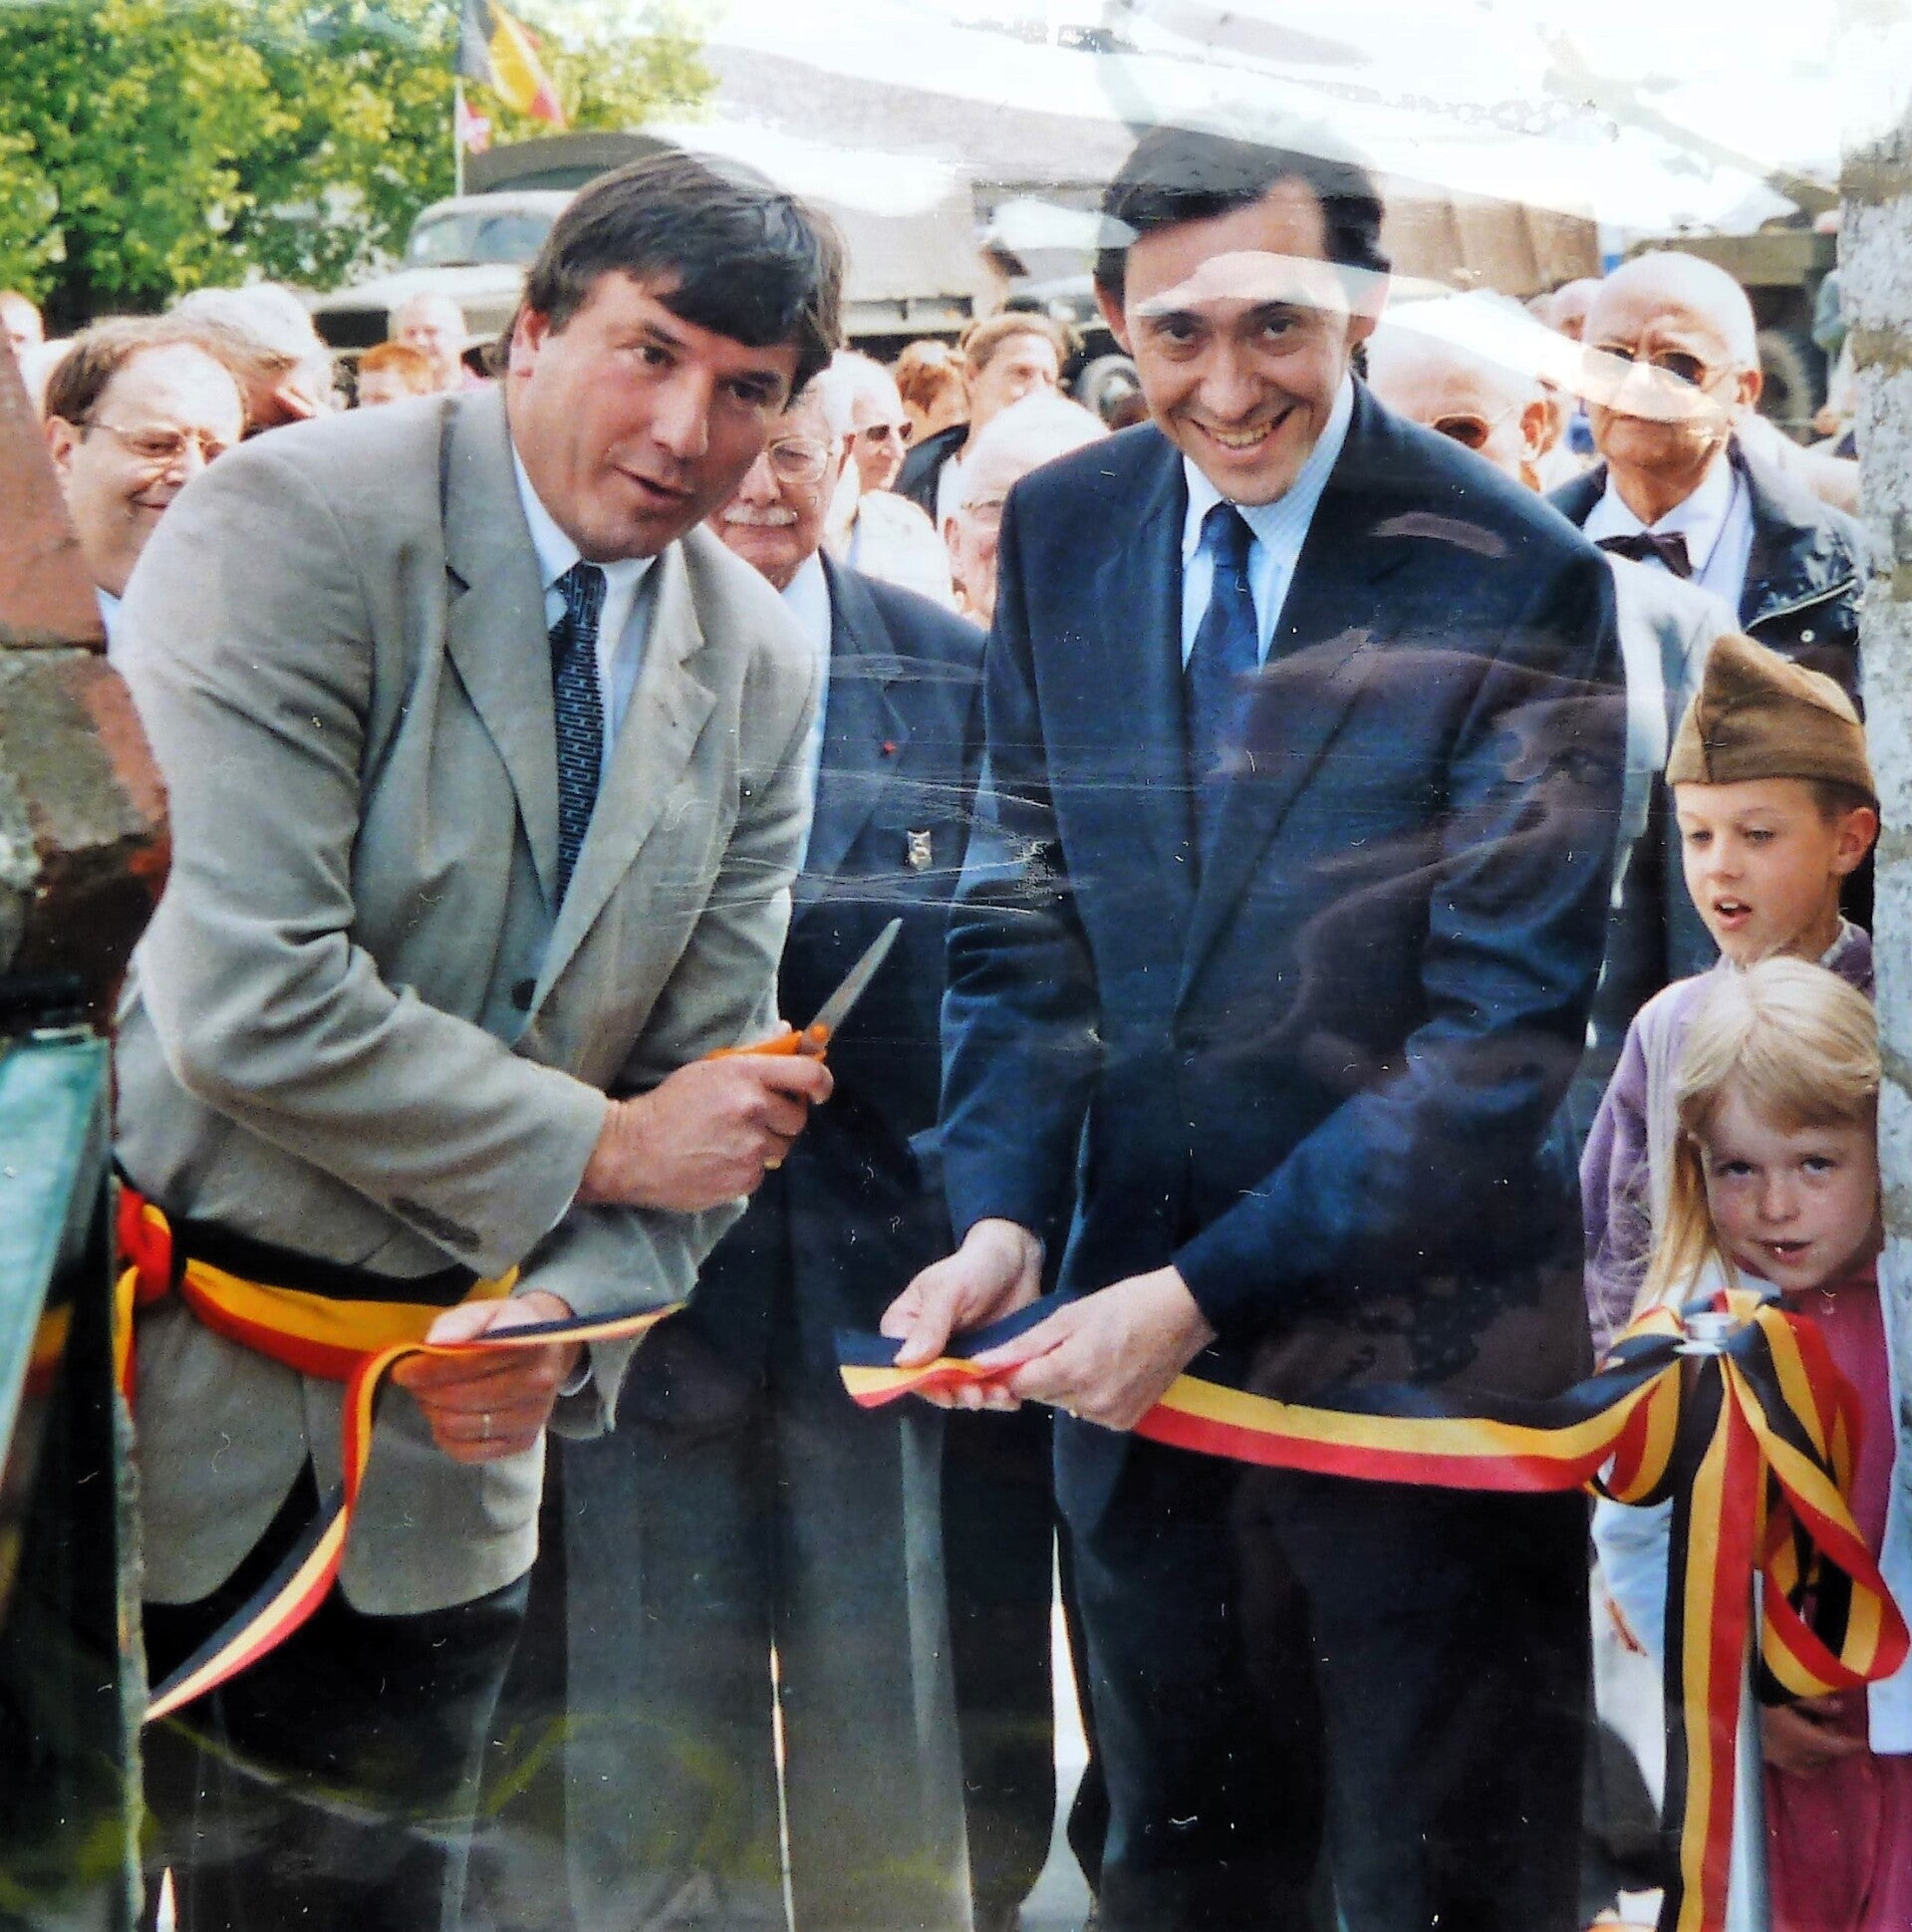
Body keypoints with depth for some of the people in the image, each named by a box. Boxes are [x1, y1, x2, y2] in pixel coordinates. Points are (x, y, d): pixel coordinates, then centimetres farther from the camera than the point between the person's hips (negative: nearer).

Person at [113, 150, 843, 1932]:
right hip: (152, 1374, -5)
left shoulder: (756, 672, 3)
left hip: (440, 1413, 5)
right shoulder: (294, 525, -15)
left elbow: (708, 1069, 7)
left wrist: (573, 1312, -10)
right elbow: (251, 1001, -23)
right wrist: (597, 1150, -15)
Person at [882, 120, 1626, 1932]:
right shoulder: (1060, 531, 2)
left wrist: (1205, 1292, -19)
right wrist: (1000, 1214, -10)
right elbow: (1021, 914, 5)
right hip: (1134, 1321, 5)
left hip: (1410, 1333, -4)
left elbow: (1501, 1031, -17)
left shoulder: (1513, 582, -14)